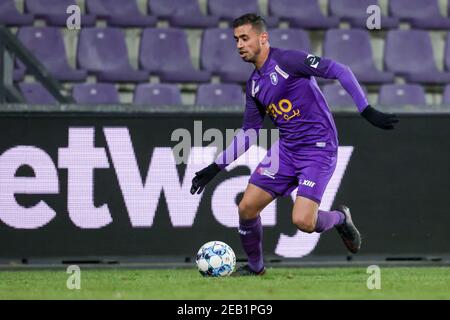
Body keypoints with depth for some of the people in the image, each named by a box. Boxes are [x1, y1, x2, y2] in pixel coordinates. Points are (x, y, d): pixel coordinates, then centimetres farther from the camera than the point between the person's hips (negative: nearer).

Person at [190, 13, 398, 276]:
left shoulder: (287, 60, -12)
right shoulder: (254, 85, 12)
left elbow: (340, 71, -15)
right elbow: (248, 134, 20)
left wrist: (367, 111, -21)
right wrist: (216, 167, 15)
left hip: (318, 149, -7)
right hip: (286, 150, 7)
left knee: (303, 221, -20)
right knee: (247, 208, -2)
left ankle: (340, 219, 14)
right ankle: (255, 266, 21)